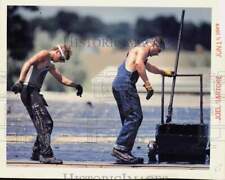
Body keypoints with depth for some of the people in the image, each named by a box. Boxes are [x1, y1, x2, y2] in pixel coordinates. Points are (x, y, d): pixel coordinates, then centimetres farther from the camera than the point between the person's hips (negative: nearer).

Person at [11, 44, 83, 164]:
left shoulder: (50, 64, 25)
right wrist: (20, 82, -30)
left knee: (48, 123, 13)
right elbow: (28, 64, -19)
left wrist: (74, 85, 20)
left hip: (34, 93, 10)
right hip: (29, 91, -10)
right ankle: (46, 155, -17)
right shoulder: (44, 54, -4)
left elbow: (61, 78, 34)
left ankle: (37, 153, 18)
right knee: (43, 123, -14)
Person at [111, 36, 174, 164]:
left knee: (129, 119, 11)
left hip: (119, 85, 10)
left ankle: (125, 153, 8)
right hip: (125, 84, -10)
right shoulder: (143, 49, -1)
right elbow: (138, 64, -23)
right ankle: (120, 148, -21)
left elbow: (148, 66, 51)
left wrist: (164, 72, 63)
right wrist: (148, 84, -24)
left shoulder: (138, 50, 31)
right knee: (134, 117, -14)